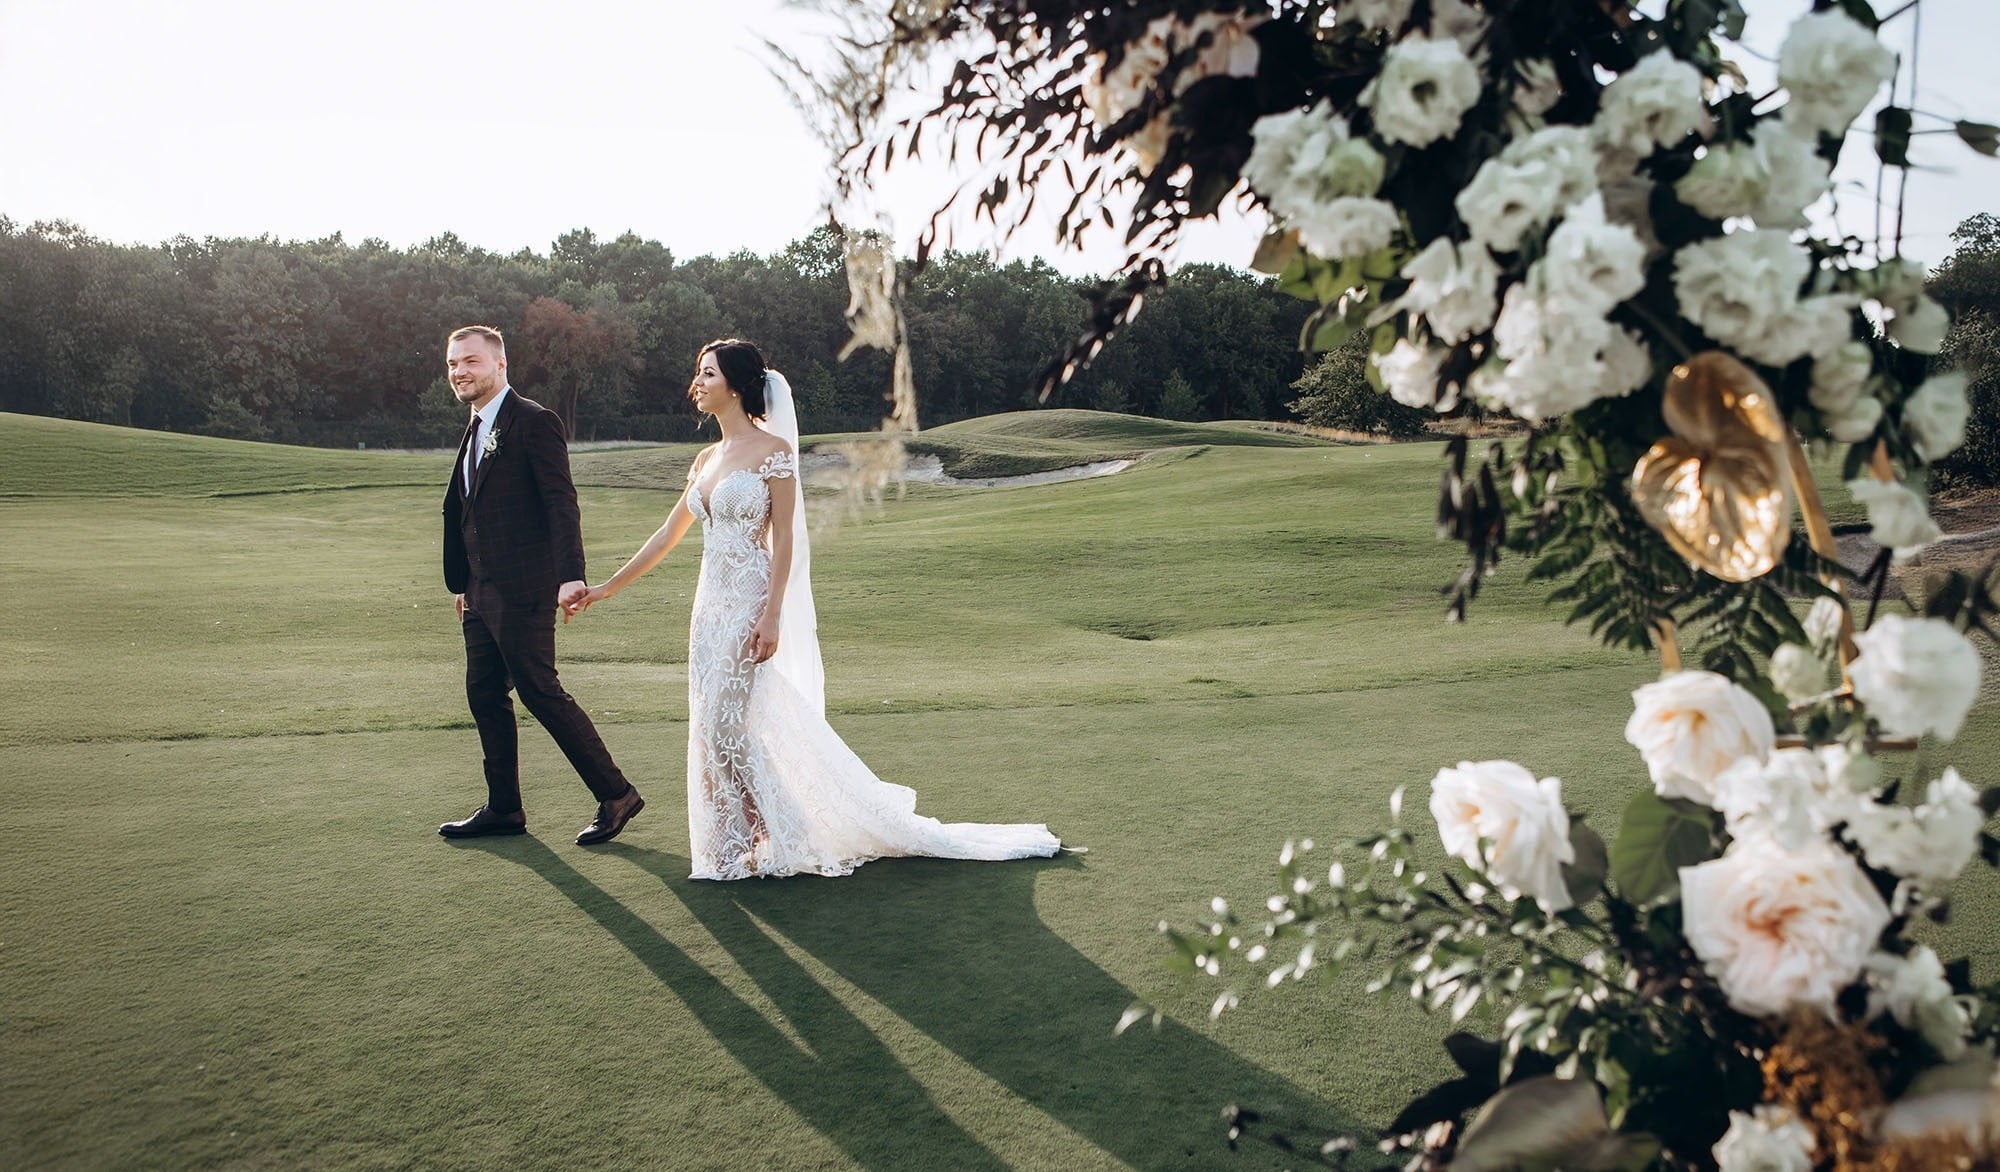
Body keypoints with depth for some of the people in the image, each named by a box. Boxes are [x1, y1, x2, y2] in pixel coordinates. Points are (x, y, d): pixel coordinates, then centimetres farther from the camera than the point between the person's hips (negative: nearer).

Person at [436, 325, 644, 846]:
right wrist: (461, 583, 22)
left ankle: (616, 795, 4)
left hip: (522, 591, -9)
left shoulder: (534, 422, -10)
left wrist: (571, 575, -27)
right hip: (481, 595, 9)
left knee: (541, 692, -6)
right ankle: (503, 808, 23)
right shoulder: (475, 431, 17)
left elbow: (561, 503, -18)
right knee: (484, 696, 11)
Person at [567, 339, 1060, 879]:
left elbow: (784, 540, -12)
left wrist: (771, 616, -19)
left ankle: (781, 843, 9)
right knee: (716, 728, 7)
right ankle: (749, 843, 18)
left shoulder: (771, 450, -9)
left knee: (726, 727, -7)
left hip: (748, 604, -8)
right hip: (711, 604, 8)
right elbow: (668, 536, 20)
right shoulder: (706, 460, 13)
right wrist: (607, 587, 22)